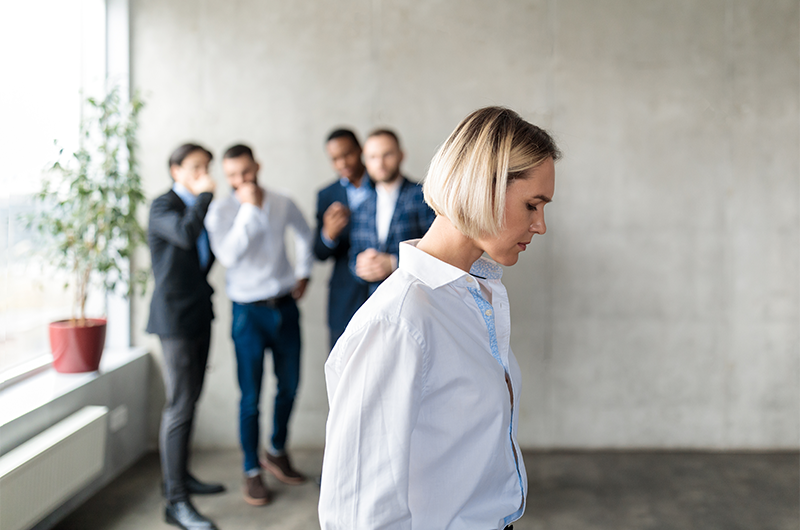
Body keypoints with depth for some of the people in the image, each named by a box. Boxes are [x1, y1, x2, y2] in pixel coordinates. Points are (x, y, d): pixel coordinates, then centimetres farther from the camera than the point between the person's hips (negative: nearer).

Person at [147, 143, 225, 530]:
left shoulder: (198, 206, 14)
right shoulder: (163, 207, -10)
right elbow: (186, 234, -30)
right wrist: (204, 195, -19)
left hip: (199, 312, 9)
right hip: (175, 315, -8)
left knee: (190, 400, 16)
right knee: (180, 406, -10)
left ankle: (180, 474, 30)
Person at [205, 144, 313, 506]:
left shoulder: (282, 204, 1)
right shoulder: (220, 211, -8)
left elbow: (303, 233, 21)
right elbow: (228, 255, -23)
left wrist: (304, 273, 15)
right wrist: (249, 209, -22)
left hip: (285, 306, 4)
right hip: (249, 312, -4)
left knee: (289, 386, 14)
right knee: (251, 396, 1)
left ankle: (277, 453, 35)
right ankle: (252, 472, 17)